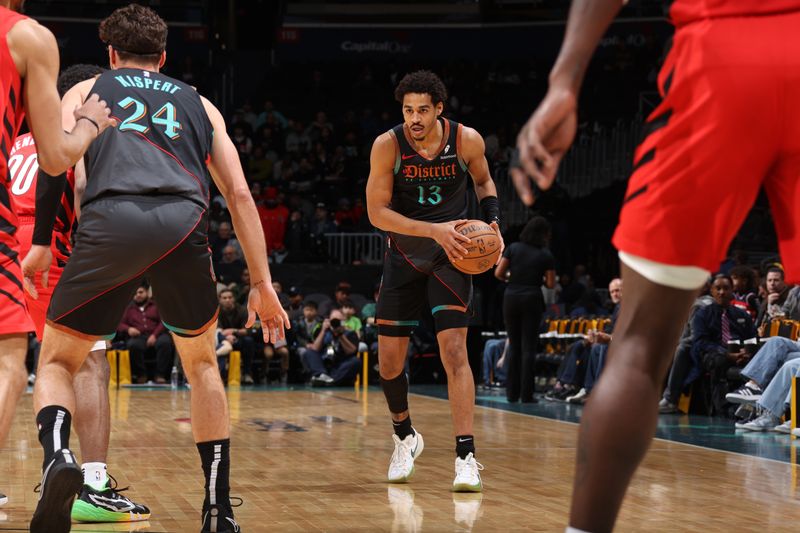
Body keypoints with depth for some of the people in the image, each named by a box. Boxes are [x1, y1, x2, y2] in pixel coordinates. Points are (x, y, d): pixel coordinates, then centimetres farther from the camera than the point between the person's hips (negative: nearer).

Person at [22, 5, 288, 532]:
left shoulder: (86, 90, 29)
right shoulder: (198, 104, 33)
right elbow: (240, 194, 23)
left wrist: (41, 243, 6)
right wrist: (263, 284, 22)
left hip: (111, 218, -1)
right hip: (183, 222, 1)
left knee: (57, 361, 15)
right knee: (202, 364, 25)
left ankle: (57, 452, -18)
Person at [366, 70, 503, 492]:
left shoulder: (467, 140, -13)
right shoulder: (387, 146, -16)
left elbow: (483, 181, 9)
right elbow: (377, 212, -18)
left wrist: (492, 221, -8)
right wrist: (434, 229, -27)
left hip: (451, 256, -1)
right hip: (404, 255, 1)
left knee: (454, 349, -16)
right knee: (389, 358, 3)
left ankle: (465, 457, -17)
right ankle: (405, 437, 30)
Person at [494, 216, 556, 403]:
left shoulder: (513, 248, 2)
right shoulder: (546, 255, -2)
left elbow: (498, 273, -2)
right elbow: (550, 284, -3)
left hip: (511, 298, 2)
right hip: (532, 299, -2)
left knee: (514, 346, 11)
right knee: (528, 347, 1)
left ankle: (512, 393, 11)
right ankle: (526, 394, -2)